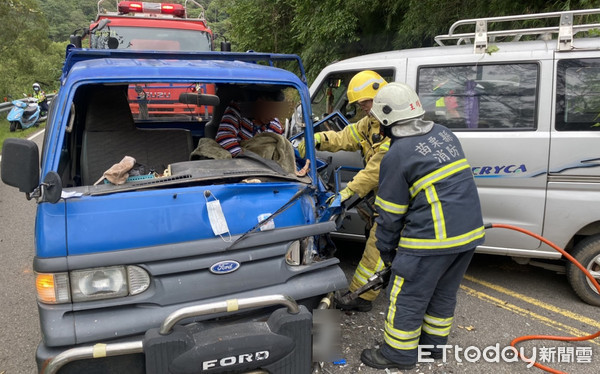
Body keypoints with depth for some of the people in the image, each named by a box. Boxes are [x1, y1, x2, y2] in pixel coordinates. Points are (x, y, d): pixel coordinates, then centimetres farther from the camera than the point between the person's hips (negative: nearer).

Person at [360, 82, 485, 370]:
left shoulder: (397, 155, -13)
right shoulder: (443, 134, 11)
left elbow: (390, 214, -7)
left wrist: (386, 251, 5)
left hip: (432, 238, -8)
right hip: (470, 231, 9)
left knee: (407, 298, 8)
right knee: (443, 293, 22)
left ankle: (399, 355, 22)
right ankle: (433, 345, 38)